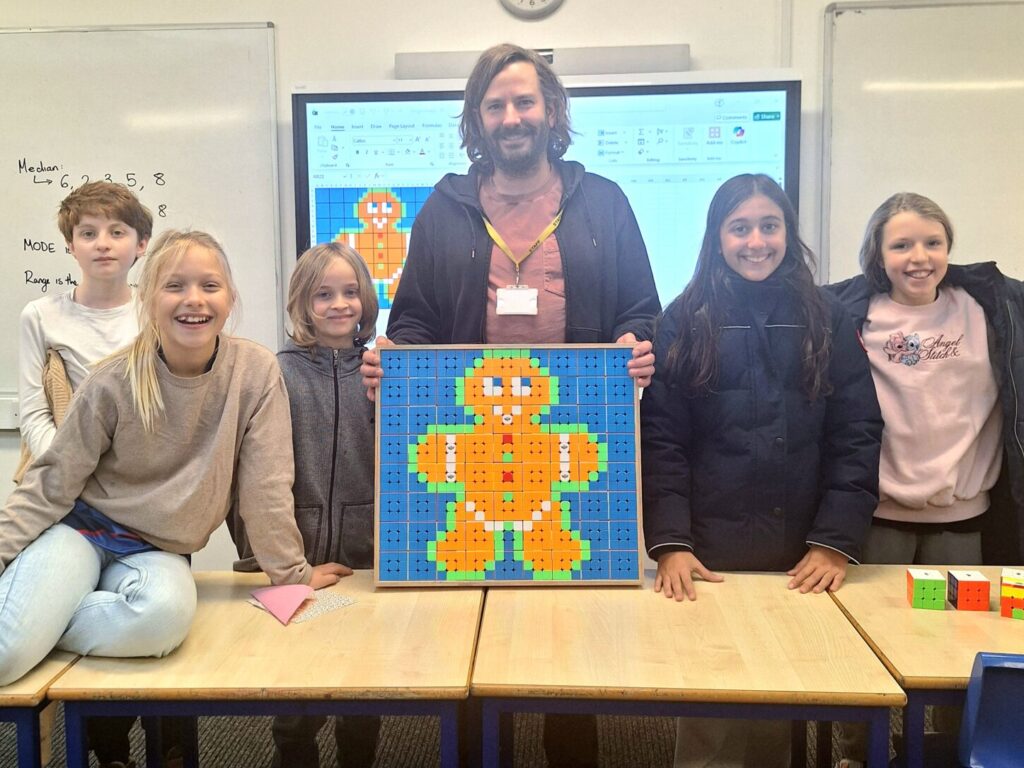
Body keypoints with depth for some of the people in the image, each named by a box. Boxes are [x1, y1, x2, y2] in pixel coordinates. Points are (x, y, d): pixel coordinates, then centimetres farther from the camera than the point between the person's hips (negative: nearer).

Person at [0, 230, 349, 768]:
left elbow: (264, 484, -6)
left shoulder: (256, 371, -11)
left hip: (160, 550, 2)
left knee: (165, 614, -35)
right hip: (82, 528, -1)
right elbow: (53, 484, -2)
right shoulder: (115, 381, -11)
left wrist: (292, 572, -3)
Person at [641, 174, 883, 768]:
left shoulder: (828, 321, 4)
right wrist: (669, 542, -14)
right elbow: (661, 439, -5)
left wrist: (836, 541, -8)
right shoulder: (685, 322, 0)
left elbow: (856, 436, 1)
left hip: (804, 557, 1)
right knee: (708, 717, 6)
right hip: (708, 553, -1)